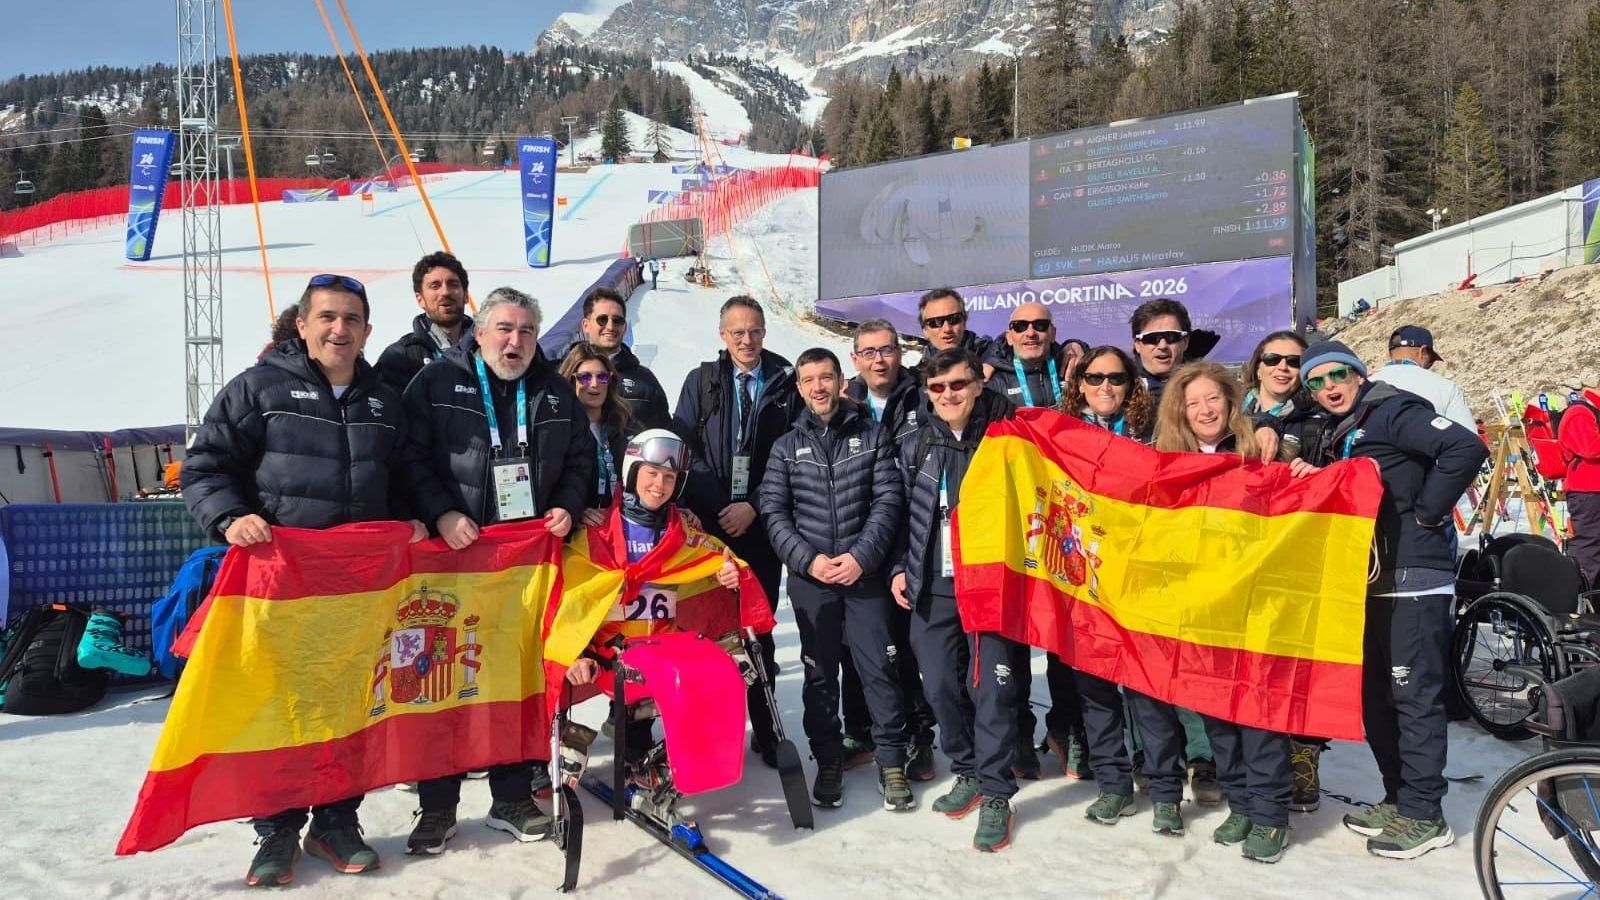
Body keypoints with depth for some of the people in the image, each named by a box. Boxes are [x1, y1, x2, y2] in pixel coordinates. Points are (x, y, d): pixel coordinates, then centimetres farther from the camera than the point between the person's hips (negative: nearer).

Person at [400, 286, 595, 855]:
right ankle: (437, 805, 17)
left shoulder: (555, 392, 12)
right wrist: (441, 513, -17)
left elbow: (580, 457, 18)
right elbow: (412, 457, -6)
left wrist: (568, 507, 2)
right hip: (456, 554, -3)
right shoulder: (437, 382, 0)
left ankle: (512, 797, 23)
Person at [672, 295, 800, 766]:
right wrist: (715, 507, -10)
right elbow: (683, 450, 1)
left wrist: (754, 506, -8)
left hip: (761, 524, -1)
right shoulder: (701, 382, 7)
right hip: (710, 524, 1)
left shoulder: (786, 384, 3)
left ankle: (765, 729, 15)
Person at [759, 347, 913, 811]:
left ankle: (892, 762, 12)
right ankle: (828, 762, 22)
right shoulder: (786, 446, 7)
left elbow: (887, 502, -2)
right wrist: (809, 560, -10)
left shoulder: (873, 435, 4)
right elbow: (774, 513, 2)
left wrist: (861, 556, -13)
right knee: (820, 673, 9)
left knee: (879, 667, -1)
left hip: (864, 573, -1)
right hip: (809, 576, 1)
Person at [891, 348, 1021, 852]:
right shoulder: (916, 448, 8)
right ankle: (968, 773, 28)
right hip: (932, 587, 4)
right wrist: (900, 568, 9)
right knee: (940, 684, 8)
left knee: (991, 687, -3)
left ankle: (995, 795, 10)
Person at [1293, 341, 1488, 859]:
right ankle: (1398, 799, 25)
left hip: (1413, 581, -9)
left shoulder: (1393, 411, -9)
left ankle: (1424, 817, 5)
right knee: (1375, 696, 14)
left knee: (1415, 697, -3)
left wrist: (1425, 512, -17)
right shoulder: (1338, 436, 17)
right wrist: (1315, 479, 1)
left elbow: (1467, 449, -22)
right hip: (1369, 582, 9)